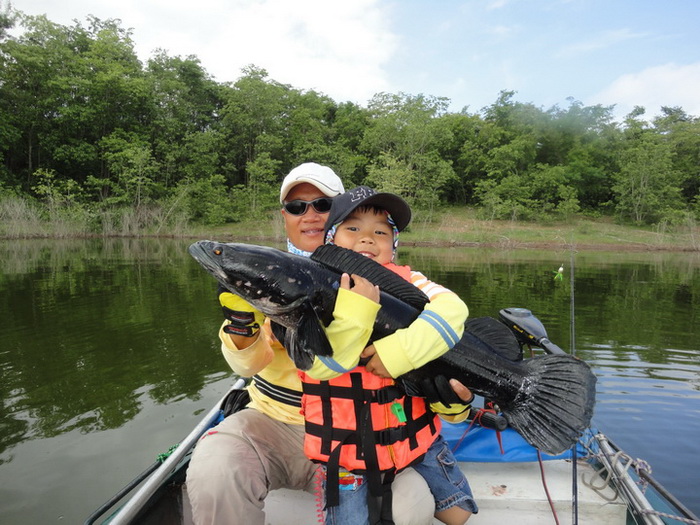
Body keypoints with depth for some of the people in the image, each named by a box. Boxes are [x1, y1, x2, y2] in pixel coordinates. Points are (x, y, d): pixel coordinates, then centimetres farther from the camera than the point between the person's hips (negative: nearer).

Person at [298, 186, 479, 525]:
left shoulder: (406, 280, -3)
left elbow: (453, 309, -20)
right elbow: (321, 365, -20)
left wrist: (398, 351, -31)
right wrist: (356, 306, -32)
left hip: (413, 432, 3)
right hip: (345, 447, -2)